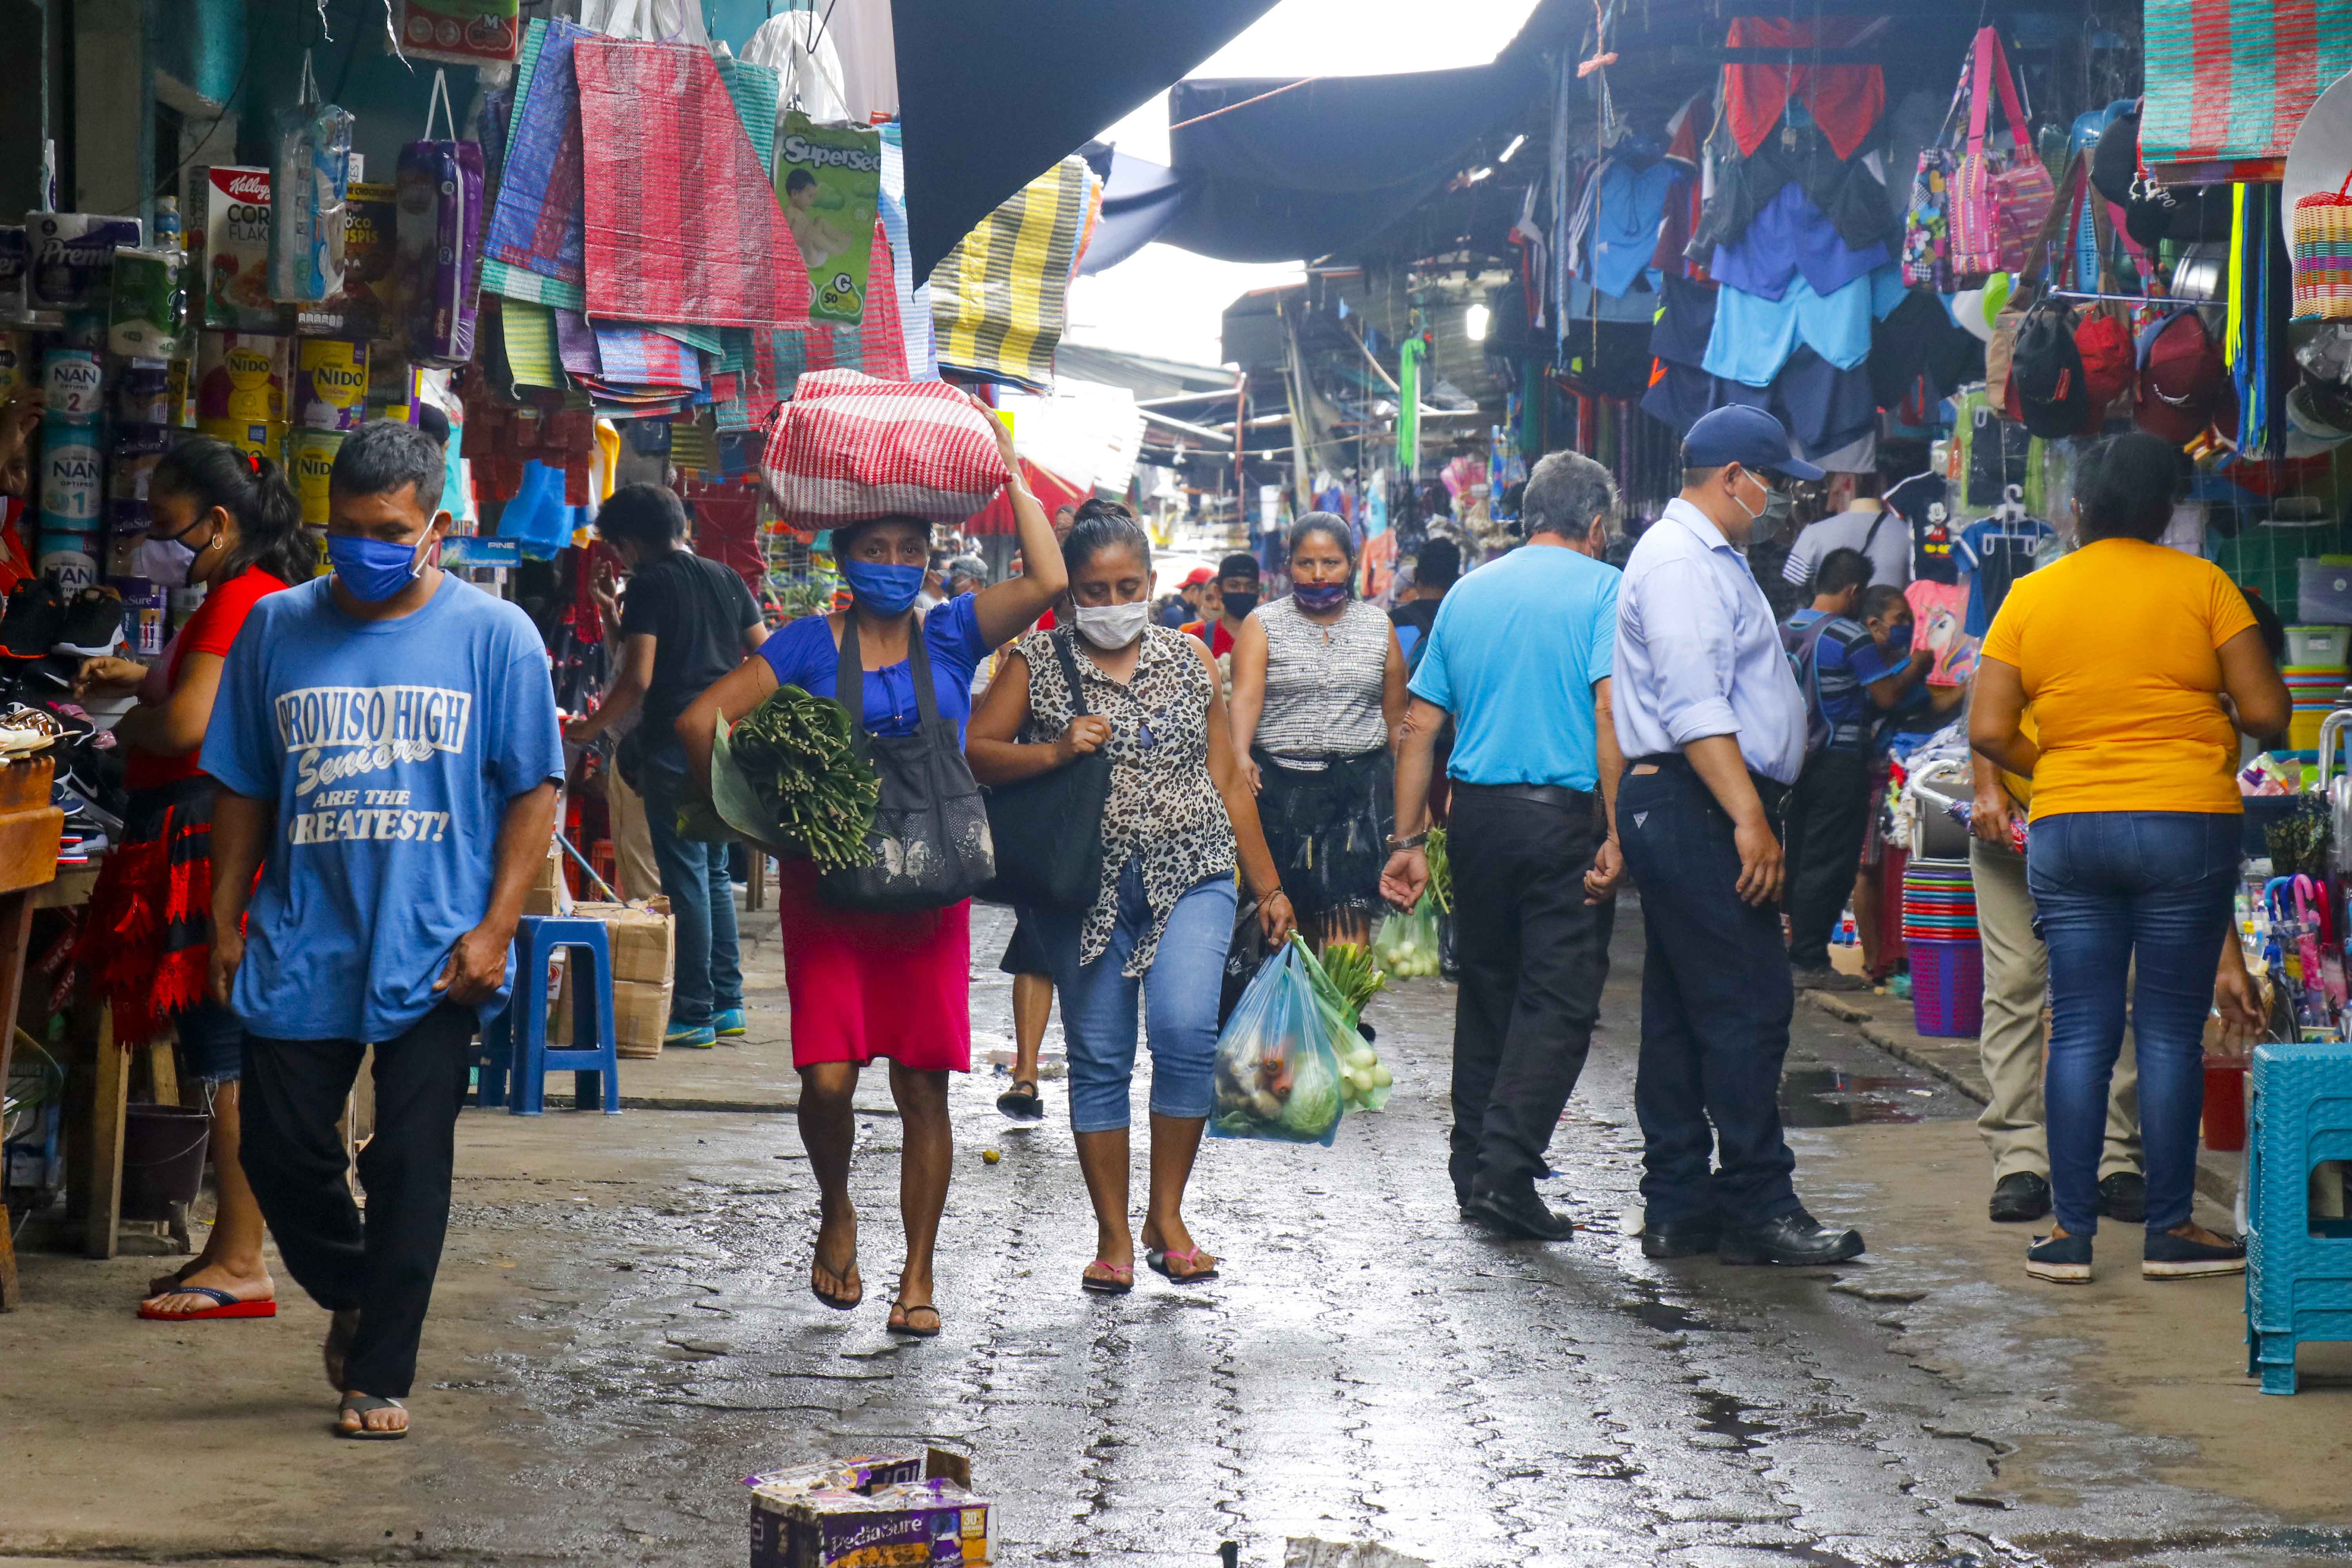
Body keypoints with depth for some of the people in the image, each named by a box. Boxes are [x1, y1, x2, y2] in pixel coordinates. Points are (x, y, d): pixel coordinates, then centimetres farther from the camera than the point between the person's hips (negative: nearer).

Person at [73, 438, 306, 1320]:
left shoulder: (239, 600, -15)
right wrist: (141, 680, 19)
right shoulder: (265, 594, 17)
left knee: (225, 1060, -8)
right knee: (223, 1057, 12)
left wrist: (126, 726, -4)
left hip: (215, 845, -11)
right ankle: (230, 1250, 16)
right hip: (209, 841, 11)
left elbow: (187, 726, -24)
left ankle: (240, 1266, -6)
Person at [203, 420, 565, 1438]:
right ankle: (351, 1294, 33)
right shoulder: (277, 629, 6)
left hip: (435, 955, -3)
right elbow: (243, 790, 12)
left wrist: (495, 929, -8)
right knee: (281, 1148, 5)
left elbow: (535, 791, 0)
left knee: (410, 1165, -1)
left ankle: (380, 1373, 10)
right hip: (300, 946, 3)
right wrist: (227, 921, 7)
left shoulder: (494, 635, -2)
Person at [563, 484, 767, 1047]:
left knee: (686, 878, -4)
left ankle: (694, 1015, -2)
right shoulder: (727, 579, 13)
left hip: (674, 745, -7)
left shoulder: (650, 585, -7)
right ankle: (727, 1002, 17)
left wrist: (589, 728, -3)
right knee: (715, 872, 16)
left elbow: (638, 680, -14)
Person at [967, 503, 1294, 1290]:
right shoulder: (1037, 663, 4)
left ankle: (1166, 1216, -2)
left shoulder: (1189, 660, 11)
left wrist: (1268, 885, 14)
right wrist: (1053, 752, -18)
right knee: (1099, 1056, 1)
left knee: (1187, 1031, -17)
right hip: (1084, 885, -1)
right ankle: (1113, 1234, 12)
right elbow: (974, 753, -3)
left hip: (1191, 877, 1)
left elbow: (1228, 779, 14)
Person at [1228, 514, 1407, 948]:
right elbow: (1246, 695, -12)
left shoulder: (1379, 628, 10)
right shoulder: (1263, 626, 4)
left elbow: (1396, 717, 14)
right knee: (1294, 913, 5)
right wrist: (1240, 754, -31)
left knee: (1350, 913, -14)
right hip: (1281, 782, 0)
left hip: (1360, 786, 0)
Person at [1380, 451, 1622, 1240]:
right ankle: (1508, 1170, -13)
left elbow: (1421, 726, 12)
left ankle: (1473, 1169, 19)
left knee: (1487, 990, 15)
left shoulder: (1469, 591, 12)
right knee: (1559, 997, -3)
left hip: (1476, 813, 5)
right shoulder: (1603, 589, -3)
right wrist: (1616, 834, -16)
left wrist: (1410, 838, 14)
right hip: (1563, 815, -5)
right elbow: (1610, 712, -15)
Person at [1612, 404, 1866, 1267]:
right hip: (1698, 811, -11)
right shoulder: (1679, 563, -12)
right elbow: (1695, 709, -22)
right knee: (1748, 1005, -11)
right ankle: (1757, 1206, -9)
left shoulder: (1708, 560, 22)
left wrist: (1756, 815, 23)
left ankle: (1679, 1209, 13)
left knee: (1682, 1016, 10)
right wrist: (1749, 820, -26)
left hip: (1693, 815, 11)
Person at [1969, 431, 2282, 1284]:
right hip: (2186, 825, -2)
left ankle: (2070, 1231, 4)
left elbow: (1989, 730, 0)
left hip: (2066, 829, 2)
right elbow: (2266, 711, -5)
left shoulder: (2030, 596, 5)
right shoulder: (2201, 585, -2)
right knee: (2170, 1034, 2)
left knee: (2080, 1034, 5)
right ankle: (2170, 1231, 5)